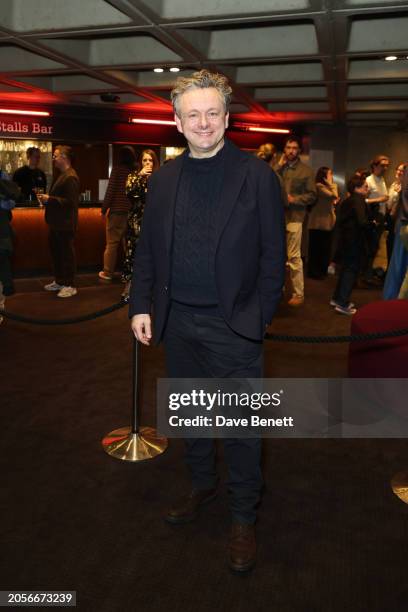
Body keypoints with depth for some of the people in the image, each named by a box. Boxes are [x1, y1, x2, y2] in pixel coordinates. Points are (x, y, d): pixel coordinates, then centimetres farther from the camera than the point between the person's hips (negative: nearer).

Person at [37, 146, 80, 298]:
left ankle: (69, 286, 6)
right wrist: (46, 199, 8)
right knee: (56, 252, 16)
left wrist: (50, 199, -20)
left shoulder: (70, 177, -16)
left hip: (65, 224, -10)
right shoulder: (62, 175, 16)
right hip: (56, 223, 10)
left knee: (67, 254, -2)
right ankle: (59, 281, 28)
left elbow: (70, 201, -24)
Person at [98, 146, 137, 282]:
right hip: (131, 211, 3)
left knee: (112, 243, 4)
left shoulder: (117, 169, -7)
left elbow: (110, 191, -8)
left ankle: (107, 273, 8)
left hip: (117, 211, -3)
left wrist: (104, 208, 0)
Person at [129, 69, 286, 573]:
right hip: (177, 321, 5)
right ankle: (202, 484, 44)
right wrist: (141, 306, 3)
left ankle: (243, 517, 27)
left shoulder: (257, 176, -6)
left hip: (233, 325, -4)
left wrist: (256, 320, -9)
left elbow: (273, 255, -5)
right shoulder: (164, 178, 7)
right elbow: (147, 248, 10)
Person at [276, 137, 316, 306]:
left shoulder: (306, 170, 2)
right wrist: (279, 166, -4)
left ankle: (298, 294, -1)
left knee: (294, 257, -7)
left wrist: (294, 199, -14)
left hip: (294, 217, -4)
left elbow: (312, 196, 0)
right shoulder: (279, 168, 15)